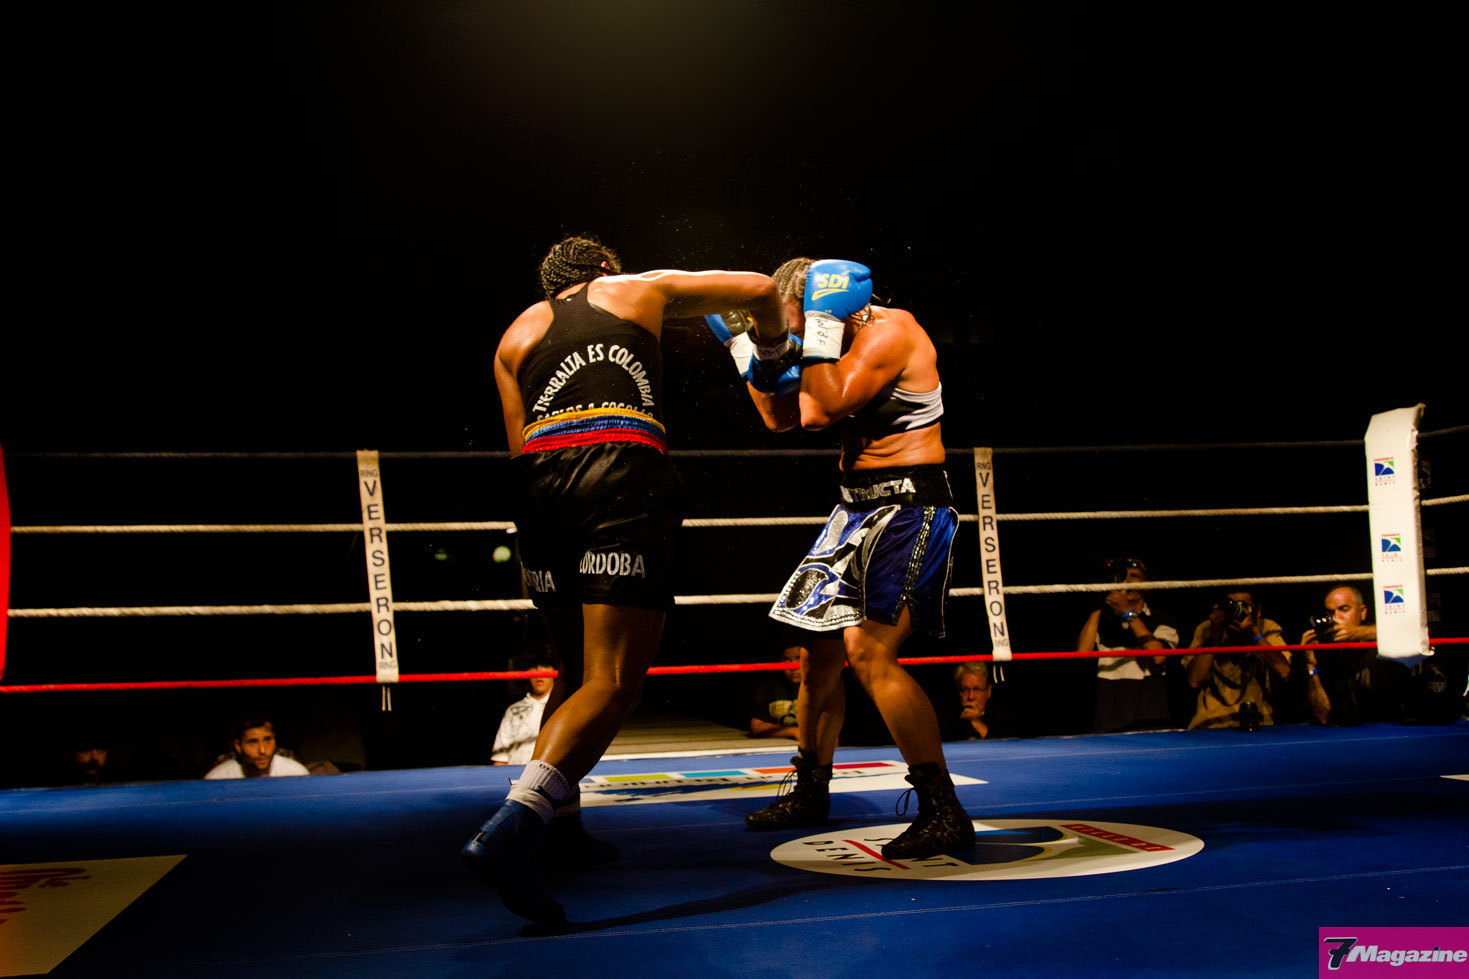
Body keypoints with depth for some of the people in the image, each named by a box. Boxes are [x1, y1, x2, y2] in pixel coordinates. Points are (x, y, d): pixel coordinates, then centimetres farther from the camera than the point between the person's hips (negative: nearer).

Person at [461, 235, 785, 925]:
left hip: (539, 485, 4)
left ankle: (556, 824, 20)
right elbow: (759, 289, 28)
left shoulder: (517, 333, 28)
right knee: (612, 682, -12)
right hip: (625, 478, -4)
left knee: (576, 670, 21)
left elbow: (520, 446, 18)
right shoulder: (641, 290, 24)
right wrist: (771, 348, 46)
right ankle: (511, 828, -29)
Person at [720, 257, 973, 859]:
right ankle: (810, 793, 29)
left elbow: (820, 411, -26)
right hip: (858, 508, 10)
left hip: (908, 508, -9)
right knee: (820, 648, 12)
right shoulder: (842, 339, 11)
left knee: (868, 651, -20)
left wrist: (820, 327, -20)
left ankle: (944, 814, -16)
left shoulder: (889, 331, -16)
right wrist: (760, 357, 2)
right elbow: (780, 417, 16)